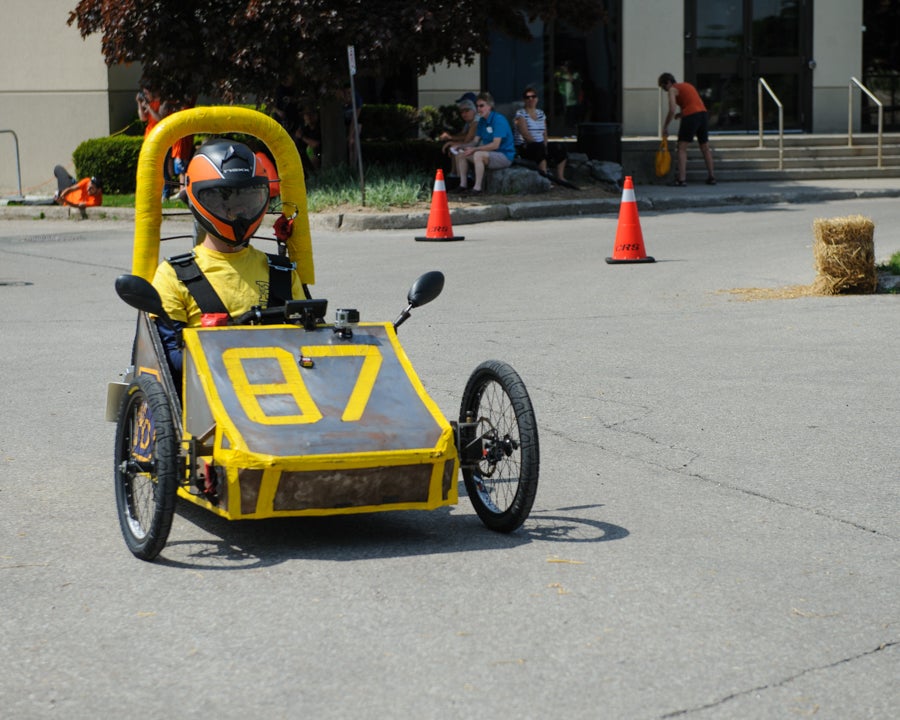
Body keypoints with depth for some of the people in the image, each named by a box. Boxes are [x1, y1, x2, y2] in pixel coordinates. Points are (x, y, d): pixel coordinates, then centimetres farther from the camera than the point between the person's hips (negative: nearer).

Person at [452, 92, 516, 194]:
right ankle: (463, 185, 0)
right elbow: (476, 141, 10)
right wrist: (460, 147, -7)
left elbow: (495, 145, -24)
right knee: (460, 154, 2)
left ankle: (477, 187, -30)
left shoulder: (498, 120, -17)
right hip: (490, 154, 9)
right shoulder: (482, 121, 11)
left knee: (478, 155, -35)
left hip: (505, 156, -9)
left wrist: (474, 149, -26)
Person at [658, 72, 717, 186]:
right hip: (703, 113, 7)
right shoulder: (687, 85, 26)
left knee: (682, 148, -5)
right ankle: (711, 177, 22)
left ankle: (681, 179, -14)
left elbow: (672, 110, -10)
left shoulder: (673, 89, 2)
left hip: (691, 116, -7)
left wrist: (665, 127, -3)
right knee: (705, 148, 17)